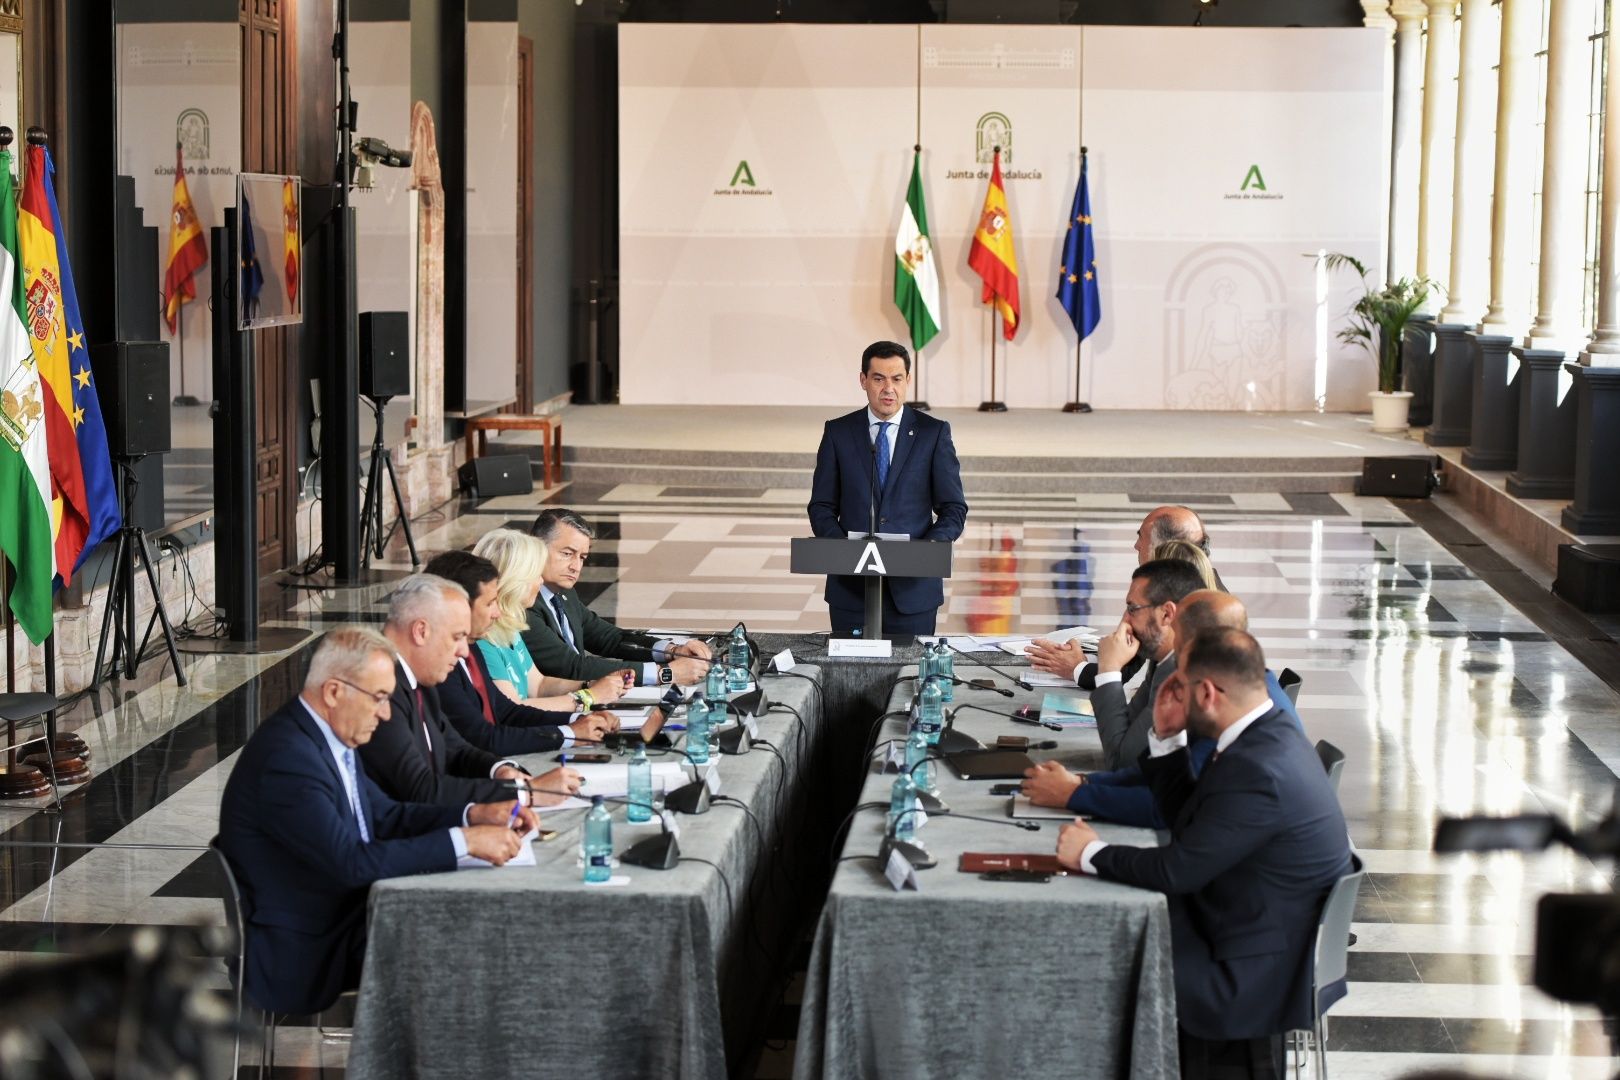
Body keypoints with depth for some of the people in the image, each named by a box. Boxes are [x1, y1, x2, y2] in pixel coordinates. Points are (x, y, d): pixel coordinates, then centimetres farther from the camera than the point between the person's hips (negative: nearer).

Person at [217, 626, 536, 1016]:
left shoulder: (327, 736, 6)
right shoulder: (287, 757, -25)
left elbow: (386, 816, 14)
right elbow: (352, 862, -29)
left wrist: (474, 815, -1)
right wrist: (463, 841, -27)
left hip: (342, 915, 9)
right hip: (301, 958, -9)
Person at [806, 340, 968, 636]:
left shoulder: (933, 433, 2)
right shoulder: (838, 432, 5)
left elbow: (953, 509, 2)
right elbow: (822, 508, 6)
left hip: (912, 586, -1)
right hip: (851, 587, 1)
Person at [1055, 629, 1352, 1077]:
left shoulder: (1256, 771, -28)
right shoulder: (1268, 735, 2)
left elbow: (1176, 869, -23)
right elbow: (1187, 821, 13)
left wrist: (1091, 854, -9)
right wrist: (1167, 738, 2)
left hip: (1255, 976, -9)